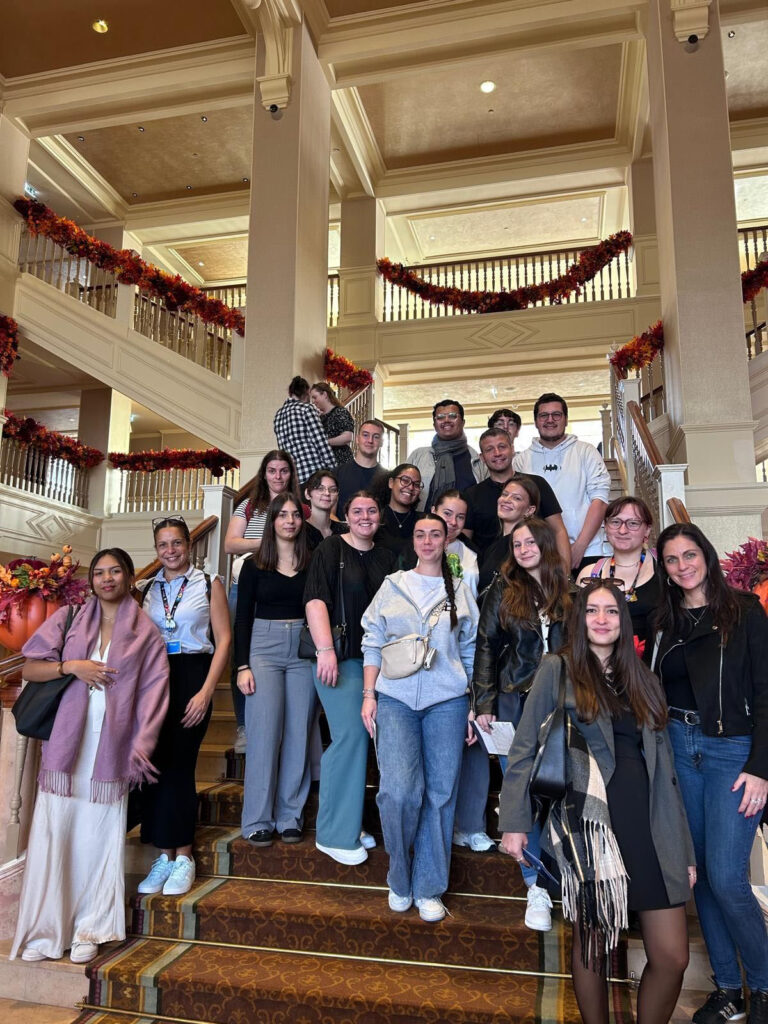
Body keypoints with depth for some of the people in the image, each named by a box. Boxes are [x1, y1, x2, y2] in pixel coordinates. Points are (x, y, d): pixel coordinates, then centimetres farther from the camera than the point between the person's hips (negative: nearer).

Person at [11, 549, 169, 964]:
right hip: (65, 743, 1)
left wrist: (141, 747, -10)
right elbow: (29, 669, 6)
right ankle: (44, 931, 16)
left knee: (99, 837, 3)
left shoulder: (146, 634, 6)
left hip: (111, 748, -1)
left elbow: (152, 695, 0)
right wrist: (71, 666, -11)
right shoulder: (68, 619, 9)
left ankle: (89, 930, 17)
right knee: (53, 832, 2)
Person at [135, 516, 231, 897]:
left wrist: (205, 691, -11)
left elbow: (223, 639, -3)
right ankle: (164, 855, 15)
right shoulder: (146, 588, 13)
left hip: (191, 677, -3)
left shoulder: (209, 584, 2)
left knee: (178, 765, -5)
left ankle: (182, 857, 9)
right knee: (154, 765, 1)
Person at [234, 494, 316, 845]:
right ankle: (258, 820, 8)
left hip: (304, 648, 1)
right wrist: (242, 665, -4)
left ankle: (290, 817, 14)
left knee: (298, 733, 2)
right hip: (264, 646, -1)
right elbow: (242, 618, 5)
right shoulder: (254, 565, 6)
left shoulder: (313, 564, 6)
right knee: (264, 731, -3)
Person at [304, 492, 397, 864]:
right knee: (350, 733, -10)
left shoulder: (386, 558, 13)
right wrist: (325, 650, -23)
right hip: (340, 655, -5)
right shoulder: (331, 549, -3)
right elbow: (315, 599, -13)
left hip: (376, 658, 5)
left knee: (355, 738, 9)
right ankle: (335, 834, 5)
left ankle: (347, 824, 24)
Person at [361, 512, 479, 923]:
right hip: (395, 698, -1)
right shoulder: (392, 585, 9)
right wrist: (368, 695, 2)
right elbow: (373, 643, 8)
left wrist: (476, 705, 7)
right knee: (399, 790, -12)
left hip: (446, 702, 1)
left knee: (440, 792, 2)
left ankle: (429, 888, 18)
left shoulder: (460, 592, 10)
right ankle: (400, 879, 14)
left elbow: (471, 652, 11)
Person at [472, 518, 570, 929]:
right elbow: (486, 648, 3)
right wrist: (484, 704, -3)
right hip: (516, 705, 0)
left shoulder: (568, 592, 6)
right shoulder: (504, 591, 4)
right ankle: (537, 887, 17)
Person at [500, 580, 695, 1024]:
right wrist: (515, 821, -7)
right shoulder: (558, 669, -1)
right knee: (593, 942, 9)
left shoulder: (645, 681, 13)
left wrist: (684, 846, 11)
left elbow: (665, 768, 13)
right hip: (588, 822, -4)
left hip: (650, 826, 4)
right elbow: (525, 748, -2)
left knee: (673, 958, 4)